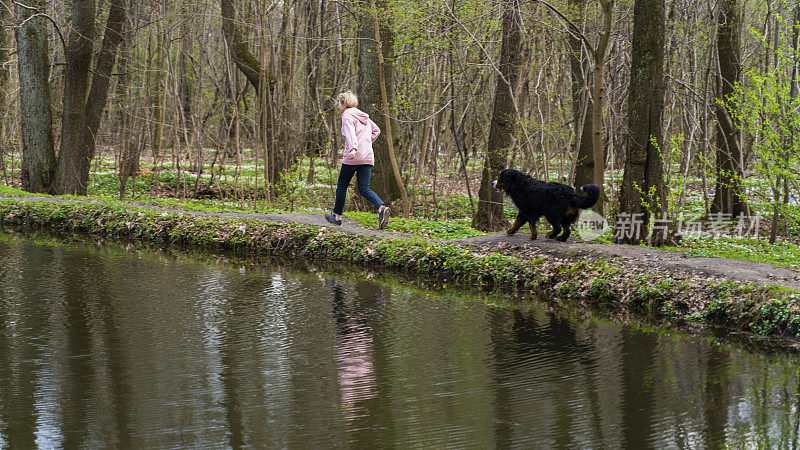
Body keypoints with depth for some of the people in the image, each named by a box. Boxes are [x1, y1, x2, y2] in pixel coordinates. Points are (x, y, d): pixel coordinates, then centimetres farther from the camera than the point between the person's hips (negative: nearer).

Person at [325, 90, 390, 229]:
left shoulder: (347, 116, -6)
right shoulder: (363, 116, 17)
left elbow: (350, 133, -24)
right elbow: (376, 130, 25)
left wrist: (353, 148, -39)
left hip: (352, 157, -7)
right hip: (368, 157, 7)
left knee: (342, 186, 11)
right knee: (364, 188, 1)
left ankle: (337, 216, 21)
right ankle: (382, 208, -24)